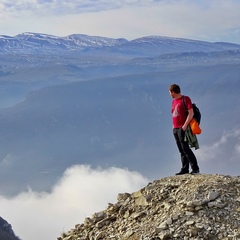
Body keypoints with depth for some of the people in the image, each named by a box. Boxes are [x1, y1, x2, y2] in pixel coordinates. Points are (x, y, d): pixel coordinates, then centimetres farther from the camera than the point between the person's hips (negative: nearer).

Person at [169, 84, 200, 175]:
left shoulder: (186, 99, -3)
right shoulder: (174, 101, 20)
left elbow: (191, 113, -10)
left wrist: (185, 126, -16)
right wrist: (173, 126, 14)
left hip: (182, 128, -8)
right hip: (175, 129, 8)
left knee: (185, 148, -14)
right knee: (181, 150, 3)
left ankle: (195, 168, -12)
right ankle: (184, 169, 2)